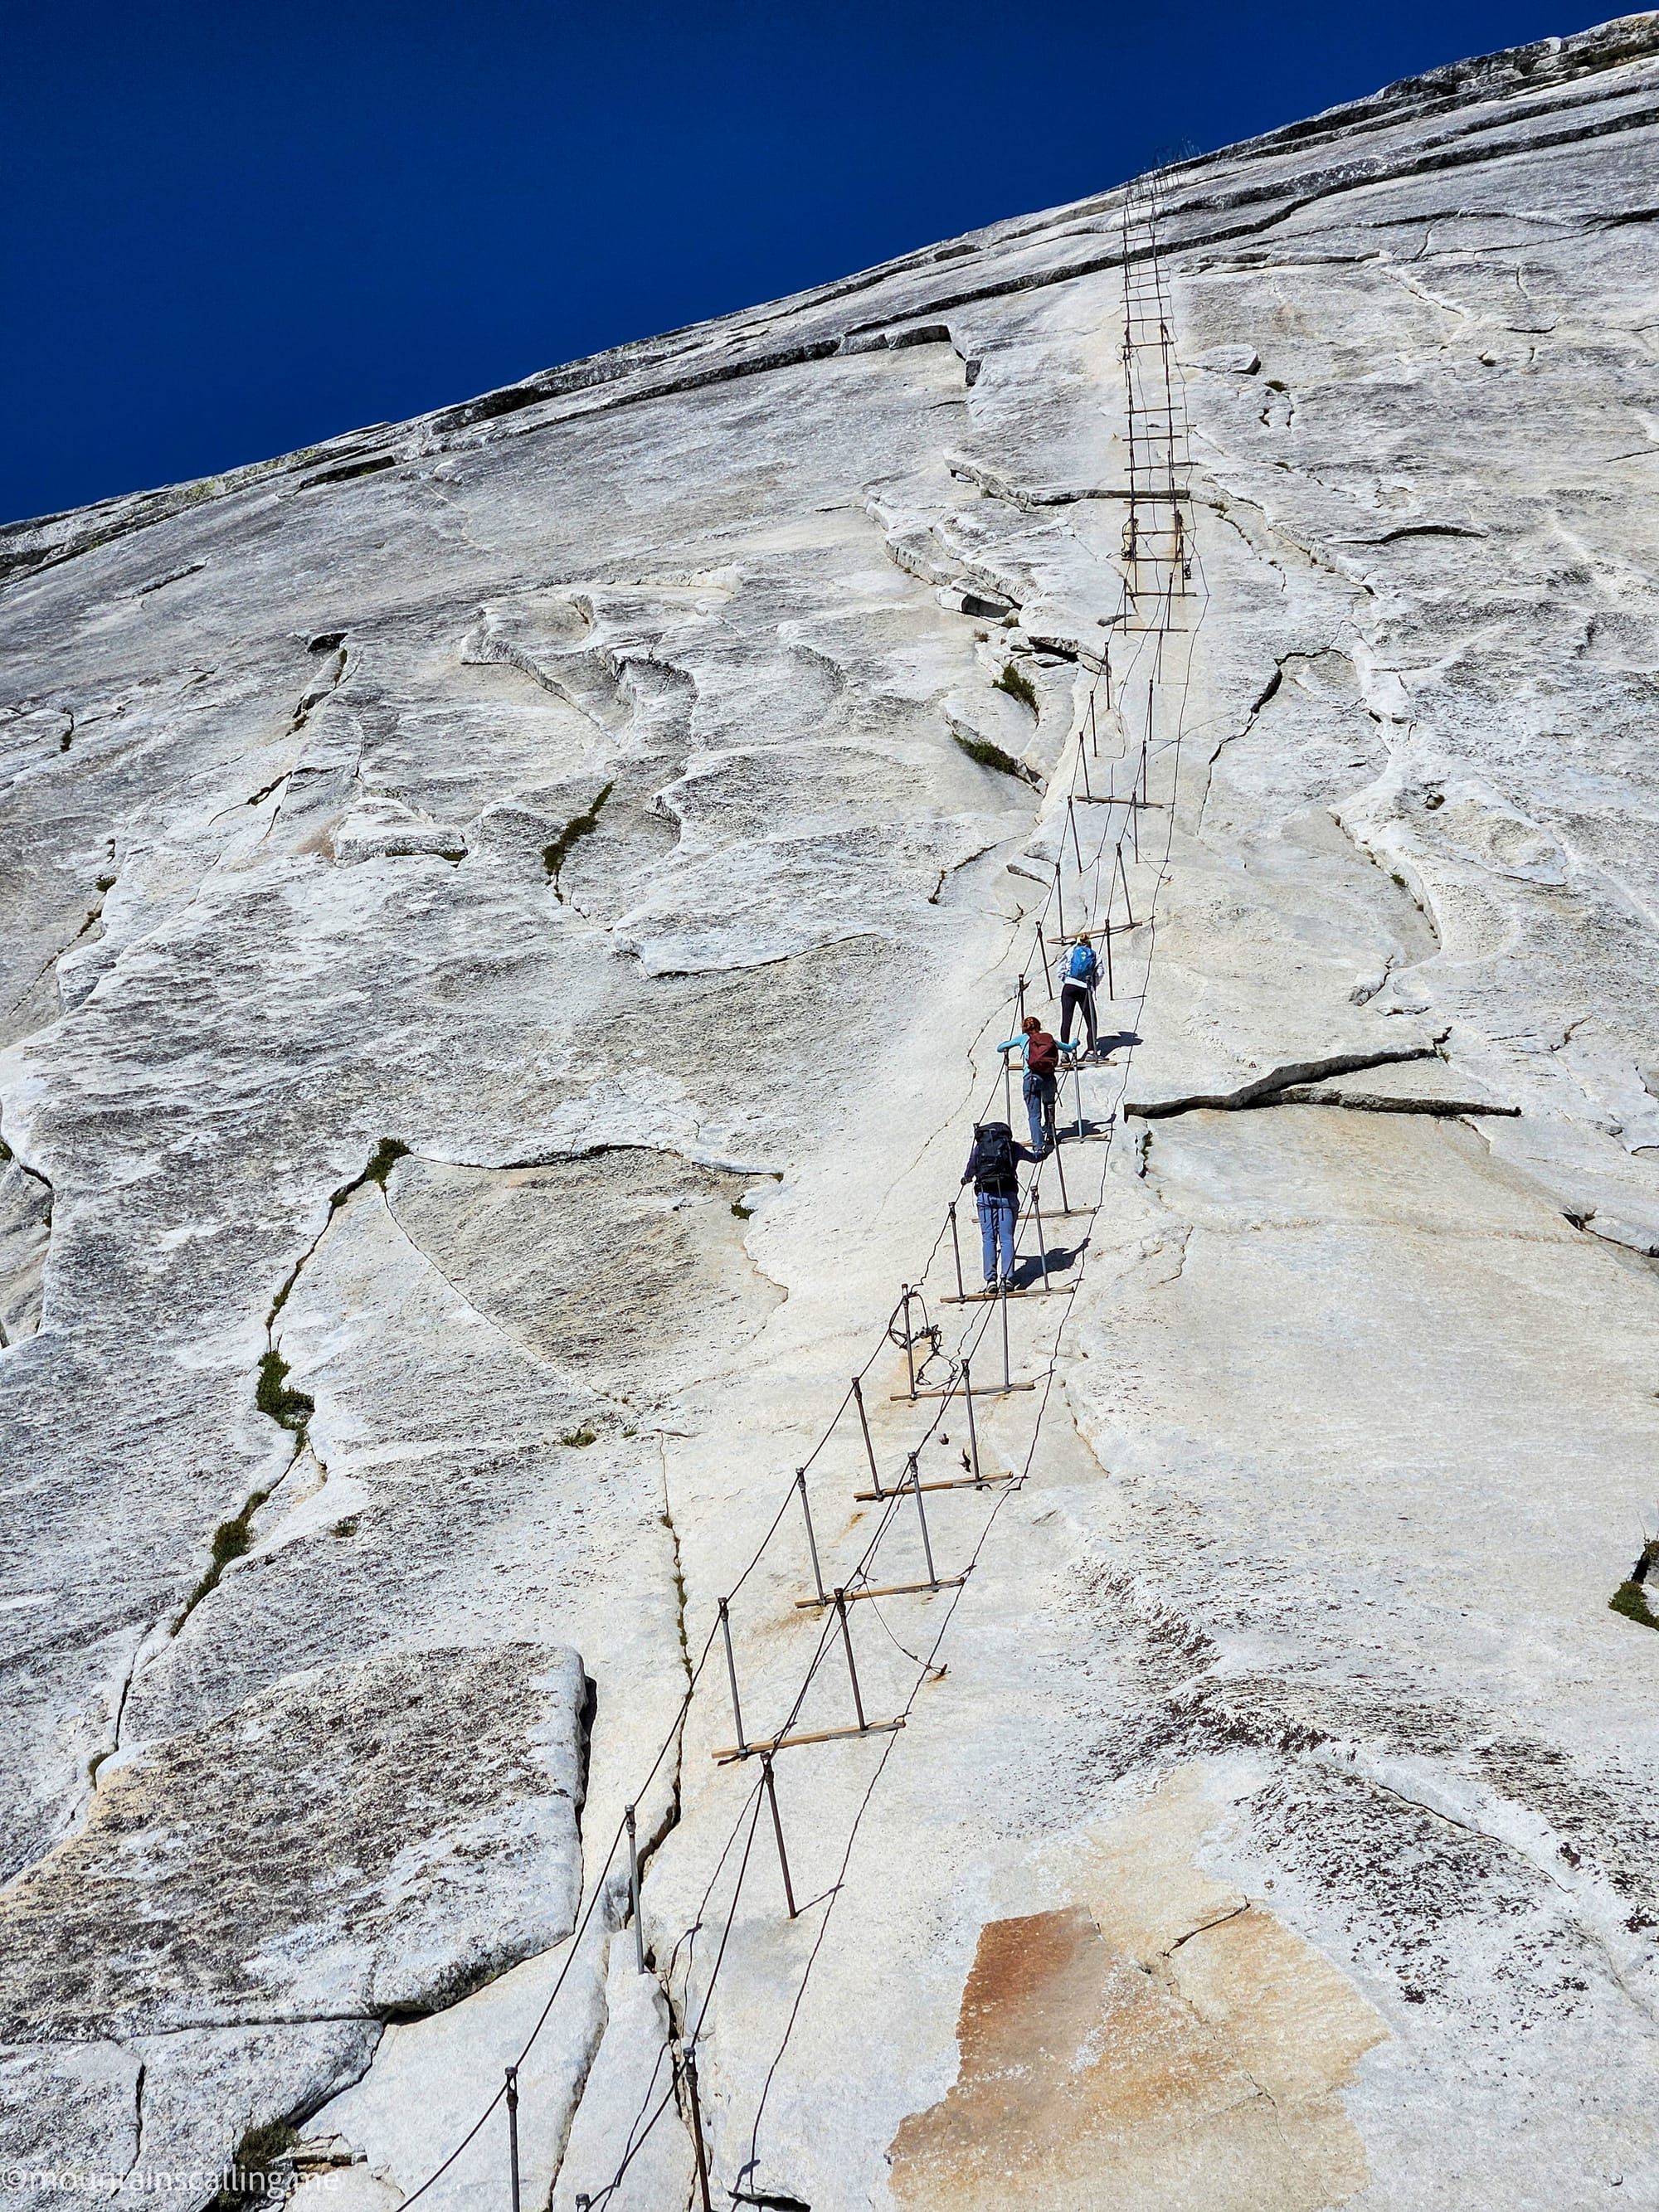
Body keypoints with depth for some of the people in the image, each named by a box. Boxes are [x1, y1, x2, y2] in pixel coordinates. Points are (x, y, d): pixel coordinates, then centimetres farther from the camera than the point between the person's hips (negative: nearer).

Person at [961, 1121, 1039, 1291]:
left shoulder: (979, 1147, 15)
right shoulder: (1012, 1147, 14)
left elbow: (968, 1174, 23)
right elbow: (1034, 1158, 32)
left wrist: (966, 1179, 47)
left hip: (985, 1195, 1)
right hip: (1007, 1195, 0)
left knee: (988, 1238, 1)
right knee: (1006, 1238, -1)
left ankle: (991, 1279, -9)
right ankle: (1007, 1278, -12)